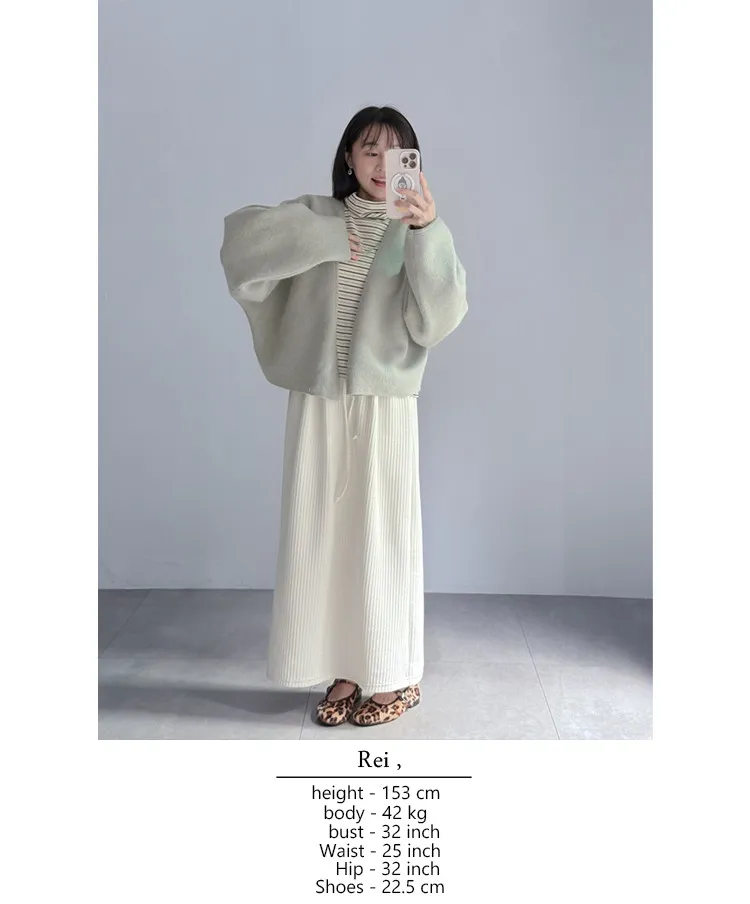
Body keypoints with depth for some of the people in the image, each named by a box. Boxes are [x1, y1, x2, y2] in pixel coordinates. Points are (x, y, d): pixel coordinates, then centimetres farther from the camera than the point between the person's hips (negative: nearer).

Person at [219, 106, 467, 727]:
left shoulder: (417, 235, 4)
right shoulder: (316, 216, 9)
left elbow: (439, 317, -11)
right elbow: (240, 236, -4)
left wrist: (427, 230, -21)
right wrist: (321, 239, -10)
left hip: (385, 405, -2)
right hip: (317, 404, 2)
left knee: (381, 536, 2)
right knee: (322, 535, 6)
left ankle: (396, 677, 19)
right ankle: (345, 672, 21)